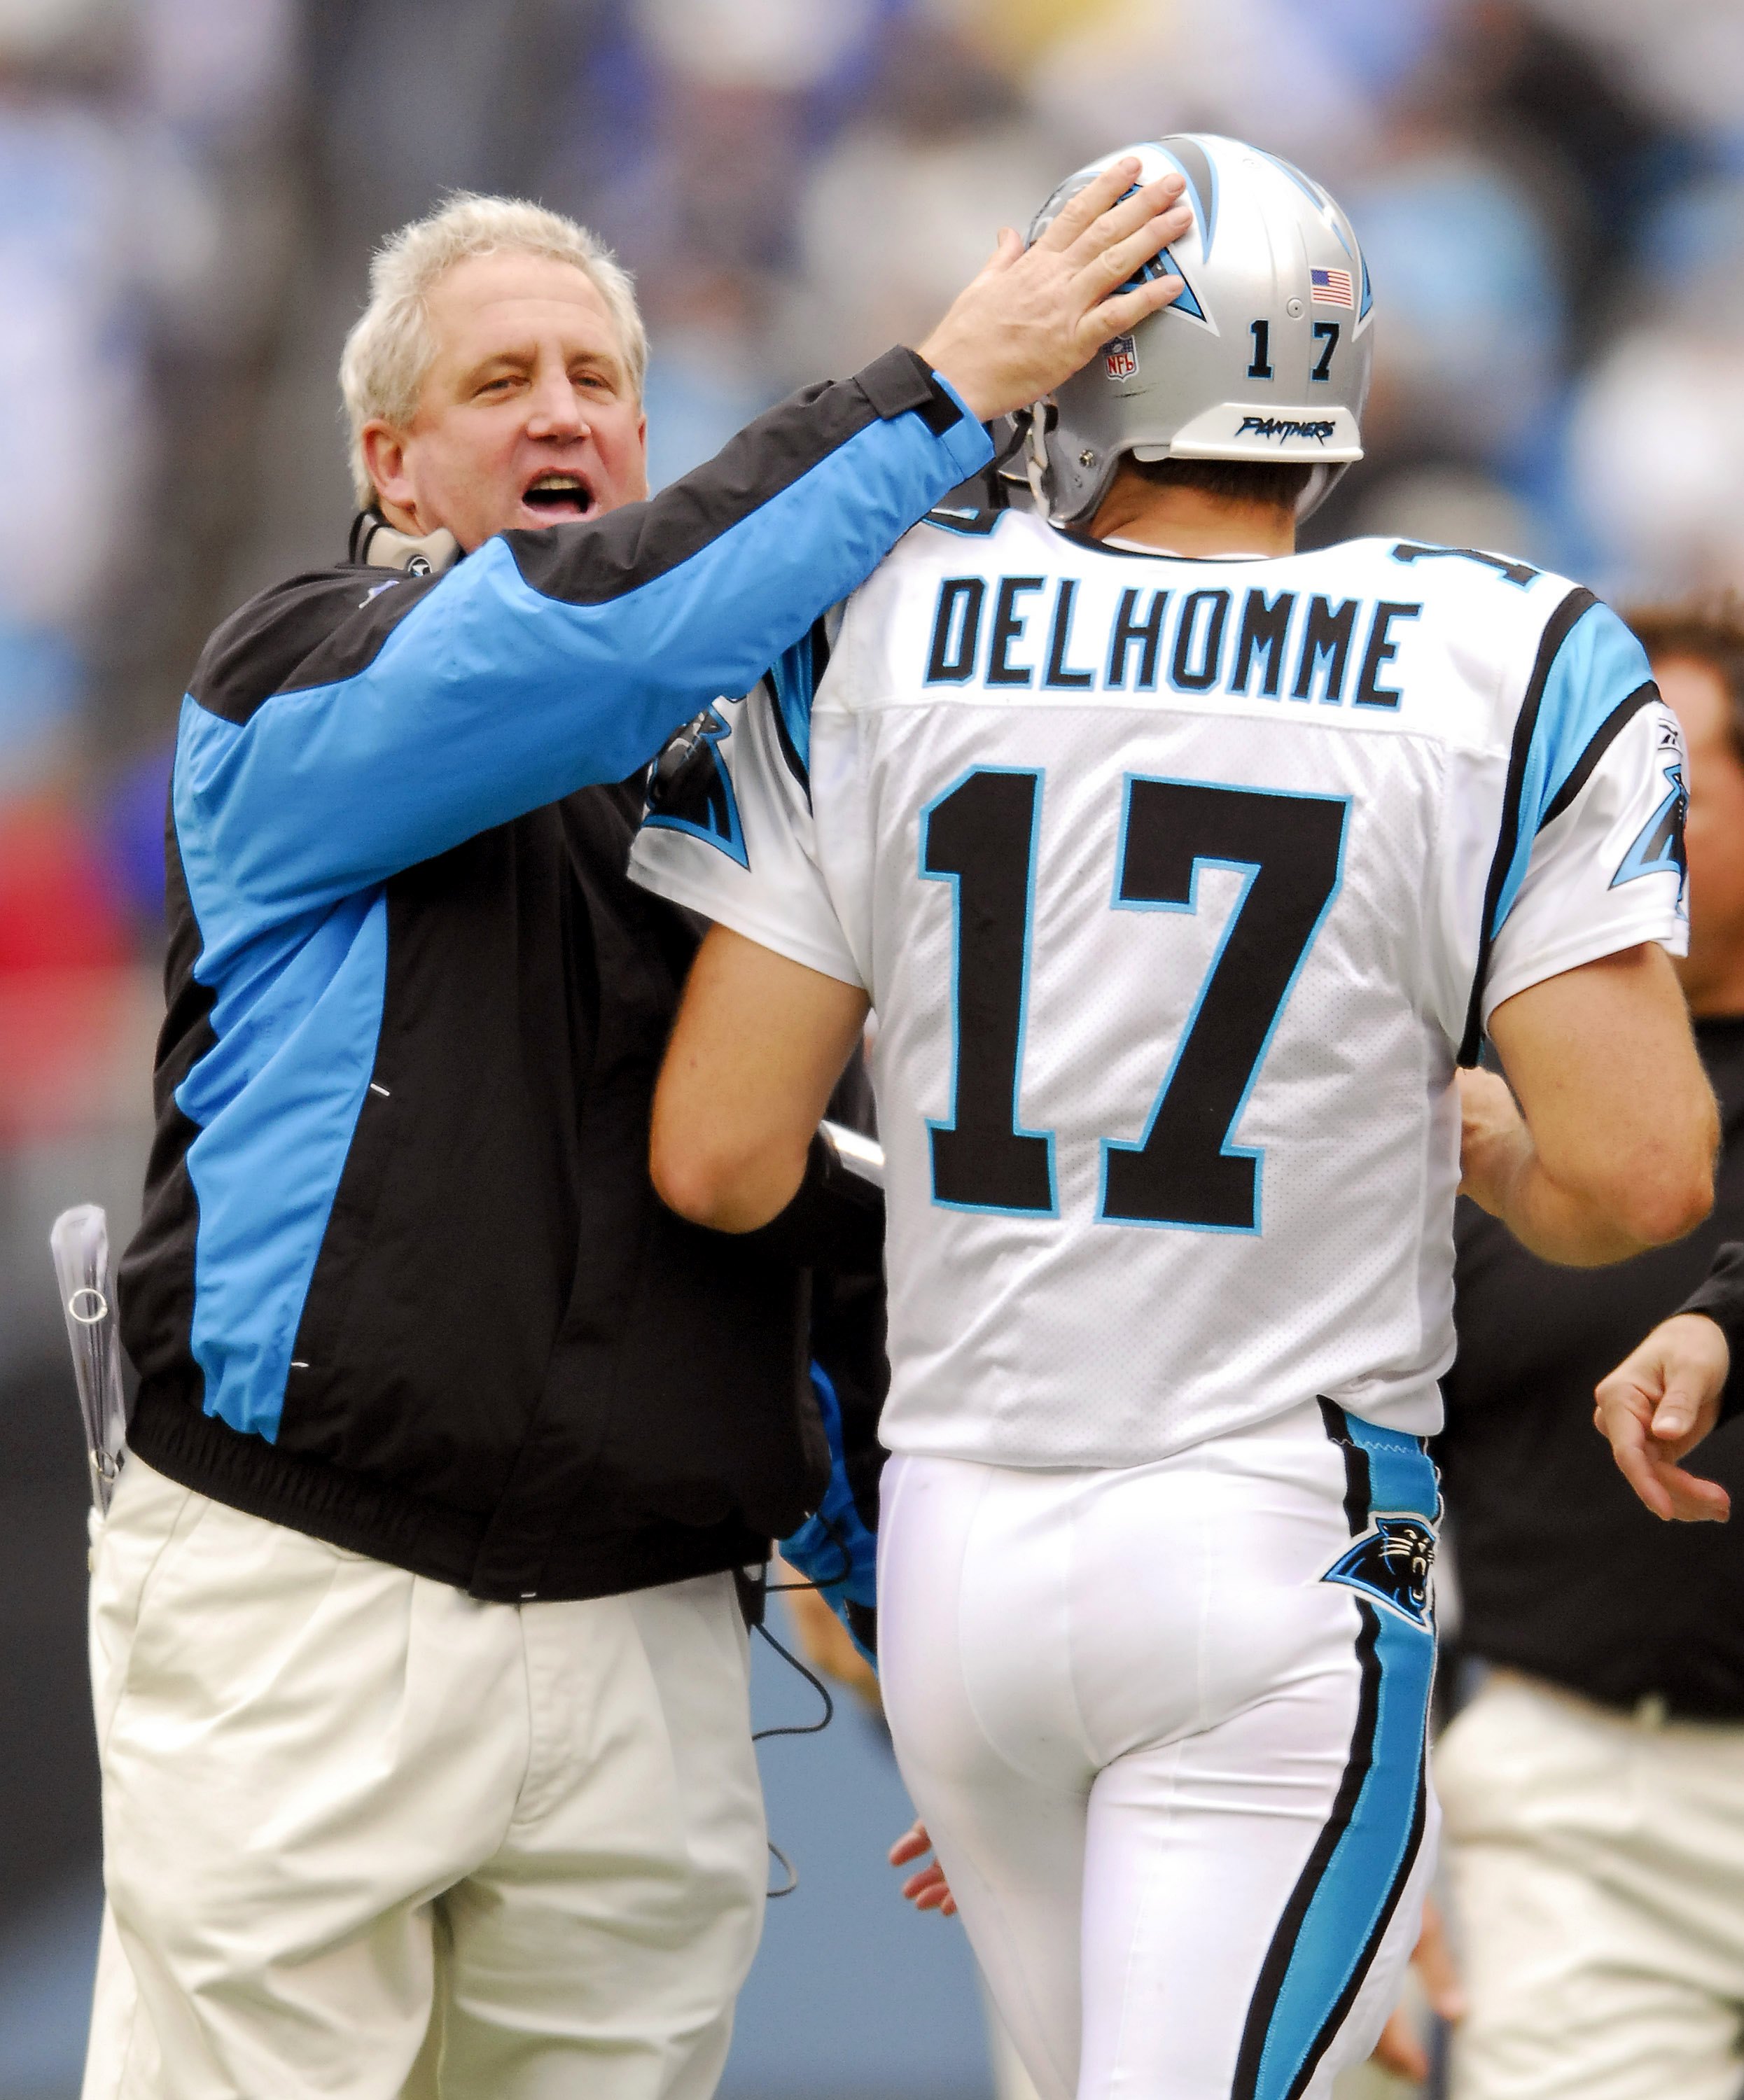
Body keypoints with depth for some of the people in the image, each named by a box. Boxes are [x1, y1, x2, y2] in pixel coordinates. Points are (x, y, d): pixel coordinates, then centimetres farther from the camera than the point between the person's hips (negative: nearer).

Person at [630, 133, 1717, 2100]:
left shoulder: (875, 640, -2)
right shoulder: (1505, 677, -7)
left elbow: (722, 1162, -4)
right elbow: (1639, 1175, -11)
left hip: (960, 1547, 3)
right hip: (1282, 1549, -3)